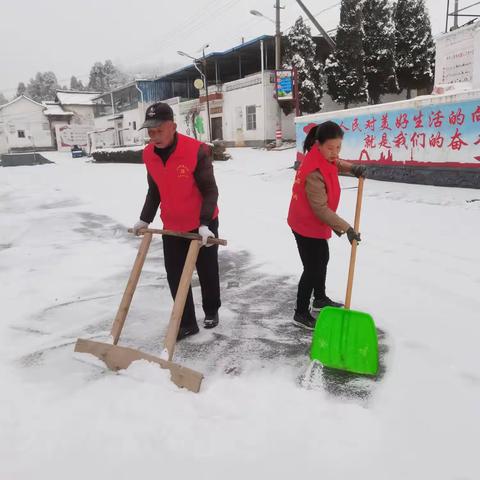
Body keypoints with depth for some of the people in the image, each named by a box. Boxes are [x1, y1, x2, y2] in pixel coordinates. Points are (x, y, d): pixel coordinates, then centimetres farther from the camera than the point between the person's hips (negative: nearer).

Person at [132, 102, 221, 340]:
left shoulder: (197, 151, -23)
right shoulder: (148, 155, -4)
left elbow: (210, 190, -19)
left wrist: (204, 224, -27)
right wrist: (144, 220, 7)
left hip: (202, 225, -4)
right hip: (172, 226, 5)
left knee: (207, 272, 13)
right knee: (175, 276, 5)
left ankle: (211, 311, 37)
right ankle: (187, 323, 19)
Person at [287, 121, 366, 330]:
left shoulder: (324, 157, -5)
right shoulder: (314, 173, -32)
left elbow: (336, 163, 20)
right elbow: (321, 209, -30)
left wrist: (352, 168, -2)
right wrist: (346, 228, -28)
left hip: (315, 223, 10)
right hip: (306, 225, -10)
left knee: (322, 259, 24)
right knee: (312, 268, -3)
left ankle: (320, 299, 43)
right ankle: (301, 313, 13)